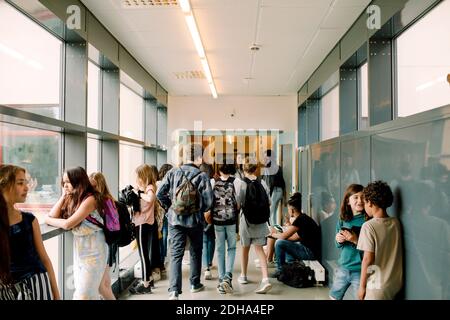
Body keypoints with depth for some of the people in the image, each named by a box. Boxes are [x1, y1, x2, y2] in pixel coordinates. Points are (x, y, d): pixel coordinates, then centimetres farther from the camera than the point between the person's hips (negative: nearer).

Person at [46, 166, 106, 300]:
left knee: (84, 294, -4)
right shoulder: (72, 199, 7)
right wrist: (63, 196, -2)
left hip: (93, 250, -8)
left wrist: (49, 220, -6)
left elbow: (67, 224, -22)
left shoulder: (90, 199, -18)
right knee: (79, 291, 15)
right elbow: (52, 216, 0)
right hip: (79, 249, 8)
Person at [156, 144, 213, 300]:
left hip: (175, 220, 1)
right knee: (195, 252, 19)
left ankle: (174, 290, -5)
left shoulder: (172, 173, -4)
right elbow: (208, 200, -12)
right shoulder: (202, 176, -10)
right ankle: (195, 284, 32)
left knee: (175, 255, 5)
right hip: (195, 221, -1)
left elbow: (160, 194, -4)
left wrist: (169, 207, 10)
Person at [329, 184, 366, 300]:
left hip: (360, 271, -5)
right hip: (343, 268, 6)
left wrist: (356, 240, -26)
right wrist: (338, 240, -9)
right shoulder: (342, 220, 1)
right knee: (334, 297, 19)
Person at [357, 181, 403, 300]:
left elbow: (368, 259, -18)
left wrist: (362, 286, -8)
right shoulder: (396, 223, 0)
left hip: (377, 286, -6)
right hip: (396, 283, 6)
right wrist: (356, 239, 13)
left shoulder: (368, 226, -17)